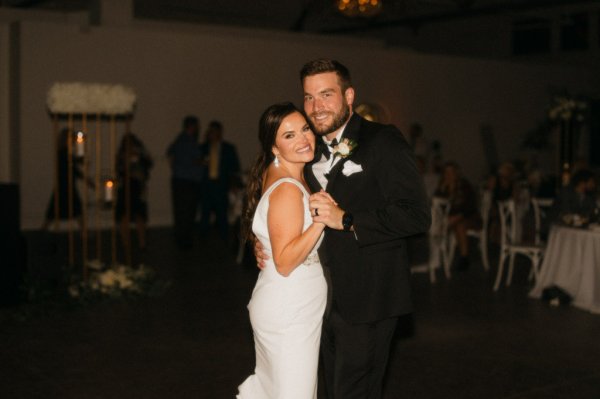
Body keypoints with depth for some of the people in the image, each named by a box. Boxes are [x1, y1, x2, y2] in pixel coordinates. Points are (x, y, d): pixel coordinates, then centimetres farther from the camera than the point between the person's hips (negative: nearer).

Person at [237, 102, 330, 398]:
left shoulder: (276, 175, 6)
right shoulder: (288, 189, -23)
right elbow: (285, 263, -26)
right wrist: (320, 221, -32)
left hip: (283, 305, 9)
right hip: (290, 312, -9)